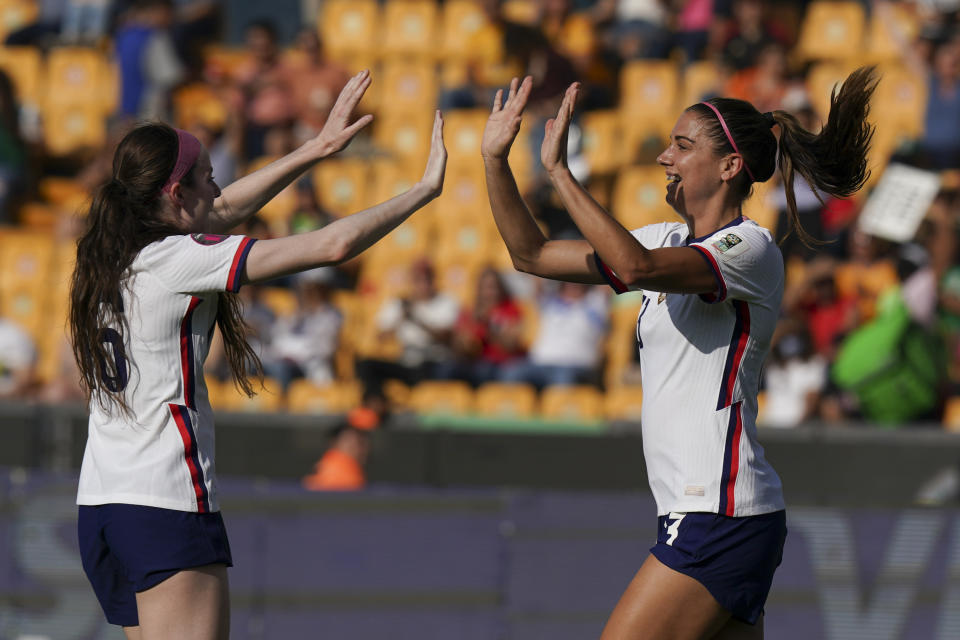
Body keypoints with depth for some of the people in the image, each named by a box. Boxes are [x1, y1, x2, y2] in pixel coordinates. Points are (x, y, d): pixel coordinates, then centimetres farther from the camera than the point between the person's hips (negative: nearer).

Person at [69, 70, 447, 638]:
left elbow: (223, 210, 28)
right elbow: (333, 245, -13)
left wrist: (317, 150, 31)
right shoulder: (178, 259, -12)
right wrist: (427, 188, -1)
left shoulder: (112, 254, 11)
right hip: (167, 507, -9)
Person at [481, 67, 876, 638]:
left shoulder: (750, 249, -11)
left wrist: (559, 170, -24)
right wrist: (495, 160, 7)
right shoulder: (671, 242, 16)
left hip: (721, 520, -9)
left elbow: (634, 266, -29)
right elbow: (532, 254, 19)